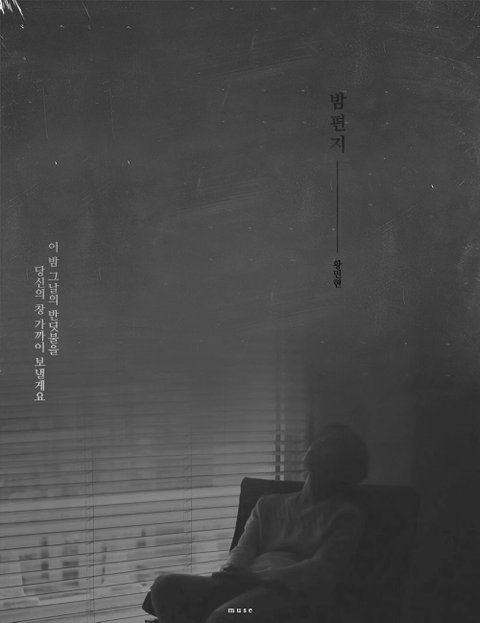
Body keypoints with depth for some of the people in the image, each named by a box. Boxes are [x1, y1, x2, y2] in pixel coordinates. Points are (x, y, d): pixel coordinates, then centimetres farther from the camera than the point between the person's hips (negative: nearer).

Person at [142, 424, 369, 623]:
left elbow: (321, 570, -3)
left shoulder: (346, 515, 12)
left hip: (293, 593, -5)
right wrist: (230, 575, -9)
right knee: (166, 586, -23)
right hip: (246, 585, 6)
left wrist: (258, 577, -17)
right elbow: (243, 550, 17)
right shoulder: (269, 505, 30)